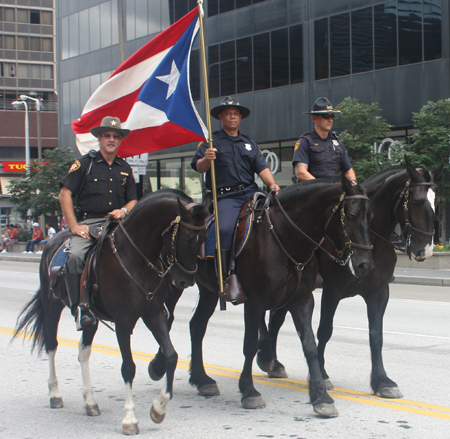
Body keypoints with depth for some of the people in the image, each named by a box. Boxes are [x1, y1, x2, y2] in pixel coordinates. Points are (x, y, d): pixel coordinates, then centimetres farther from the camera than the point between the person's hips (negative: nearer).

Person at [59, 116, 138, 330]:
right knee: (75, 256, -31)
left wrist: (124, 210, -3)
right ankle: (79, 308, -28)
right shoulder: (85, 163, 5)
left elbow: (133, 200, 22)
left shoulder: (125, 169, 18)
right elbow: (65, 194, 0)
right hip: (89, 222, -3)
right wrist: (74, 226, -9)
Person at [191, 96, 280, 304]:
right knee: (226, 228, -30)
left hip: (250, 193, 4)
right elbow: (199, 166, -2)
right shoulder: (212, 141, 10)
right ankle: (231, 279, -26)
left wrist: (272, 184, -6)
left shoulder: (250, 144, 23)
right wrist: (206, 159, -25)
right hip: (225, 196, -4)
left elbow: (262, 168, 13)